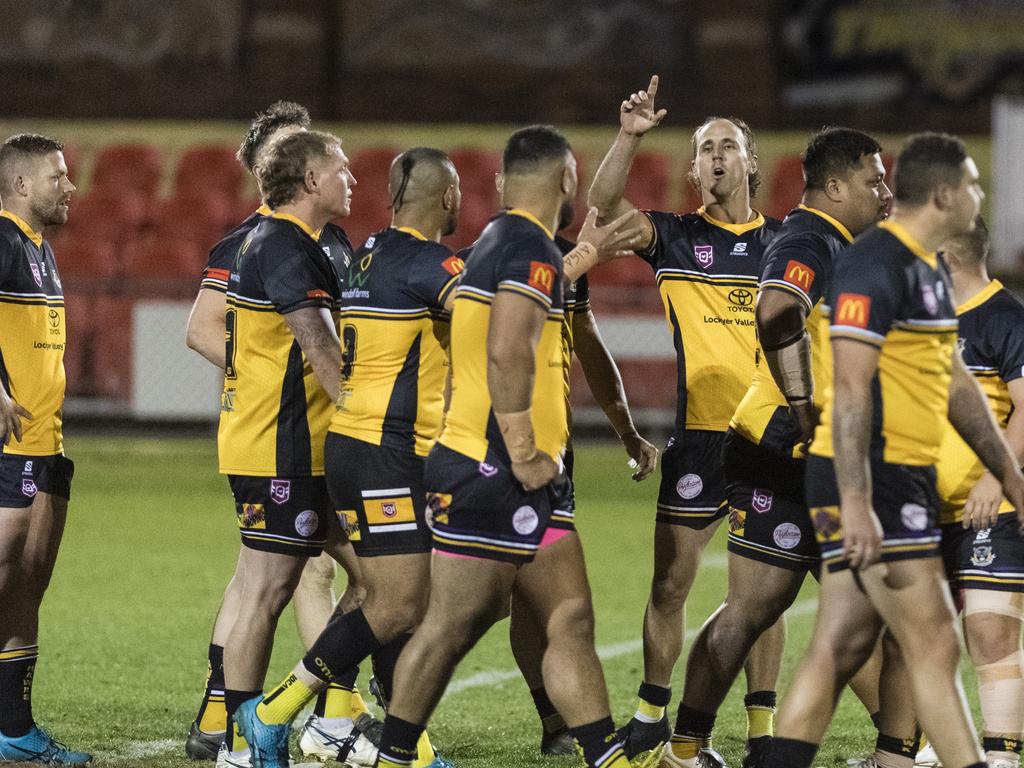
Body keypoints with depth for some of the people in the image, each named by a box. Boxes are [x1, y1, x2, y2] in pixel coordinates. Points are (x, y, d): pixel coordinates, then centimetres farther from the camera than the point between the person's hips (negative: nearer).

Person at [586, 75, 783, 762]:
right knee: (671, 582, 1)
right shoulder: (676, 237, 4)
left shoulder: (785, 243, 8)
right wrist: (630, 137, -23)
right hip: (698, 431, -1)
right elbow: (605, 204, -12)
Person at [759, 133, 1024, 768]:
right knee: (935, 646, -8)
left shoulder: (930, 269, 17)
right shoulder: (876, 265, -15)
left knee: (841, 650, 8)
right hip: (871, 482, -10)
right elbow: (850, 389, -20)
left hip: (904, 478, 10)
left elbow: (954, 382, 26)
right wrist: (855, 502, -25)